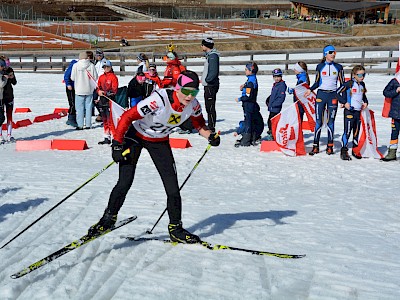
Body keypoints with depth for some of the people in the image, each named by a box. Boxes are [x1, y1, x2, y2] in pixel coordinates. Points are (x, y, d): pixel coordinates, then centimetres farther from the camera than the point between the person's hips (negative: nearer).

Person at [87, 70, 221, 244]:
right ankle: (109, 218, 13)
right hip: (135, 136, -4)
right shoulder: (159, 100, -35)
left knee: (173, 187, -2)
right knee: (125, 183, -12)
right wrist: (117, 145, -30)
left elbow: (199, 124, 5)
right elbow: (127, 117, -29)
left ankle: (175, 229, 16)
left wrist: (210, 136, -15)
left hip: (160, 142, 4)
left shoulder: (193, 105, -17)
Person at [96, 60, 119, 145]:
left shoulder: (113, 77, -4)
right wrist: (99, 91, -3)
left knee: (110, 120, -12)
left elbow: (114, 90, -10)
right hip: (102, 100, 7)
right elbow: (98, 87, 19)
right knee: (104, 119, 12)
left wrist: (105, 93, -19)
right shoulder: (101, 77, 15)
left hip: (110, 100, -7)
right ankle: (106, 137, 20)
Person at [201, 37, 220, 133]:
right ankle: (210, 127, 21)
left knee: (210, 107, -8)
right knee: (208, 107, 14)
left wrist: (207, 79, -16)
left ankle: (212, 128, -5)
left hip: (211, 85, -11)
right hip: (208, 85, 11)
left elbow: (214, 71, -23)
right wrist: (204, 79, 13)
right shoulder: (209, 55, 17)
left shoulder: (213, 56, -15)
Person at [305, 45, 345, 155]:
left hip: (333, 96, 0)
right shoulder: (320, 66, 5)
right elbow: (317, 82, 11)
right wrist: (310, 90, -5)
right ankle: (316, 146, 1)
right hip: (321, 94, 0)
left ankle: (330, 146, 8)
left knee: (330, 121, 2)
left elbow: (342, 84, 8)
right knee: (318, 121, -2)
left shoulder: (338, 67, 5)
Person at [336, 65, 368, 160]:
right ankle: (344, 151, -4)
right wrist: (344, 102, -14)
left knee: (357, 131, 13)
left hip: (359, 111, 7)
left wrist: (365, 102, 11)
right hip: (349, 110, -7)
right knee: (347, 131, -9)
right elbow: (338, 92, -10)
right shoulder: (349, 83, -10)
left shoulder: (362, 84, 11)